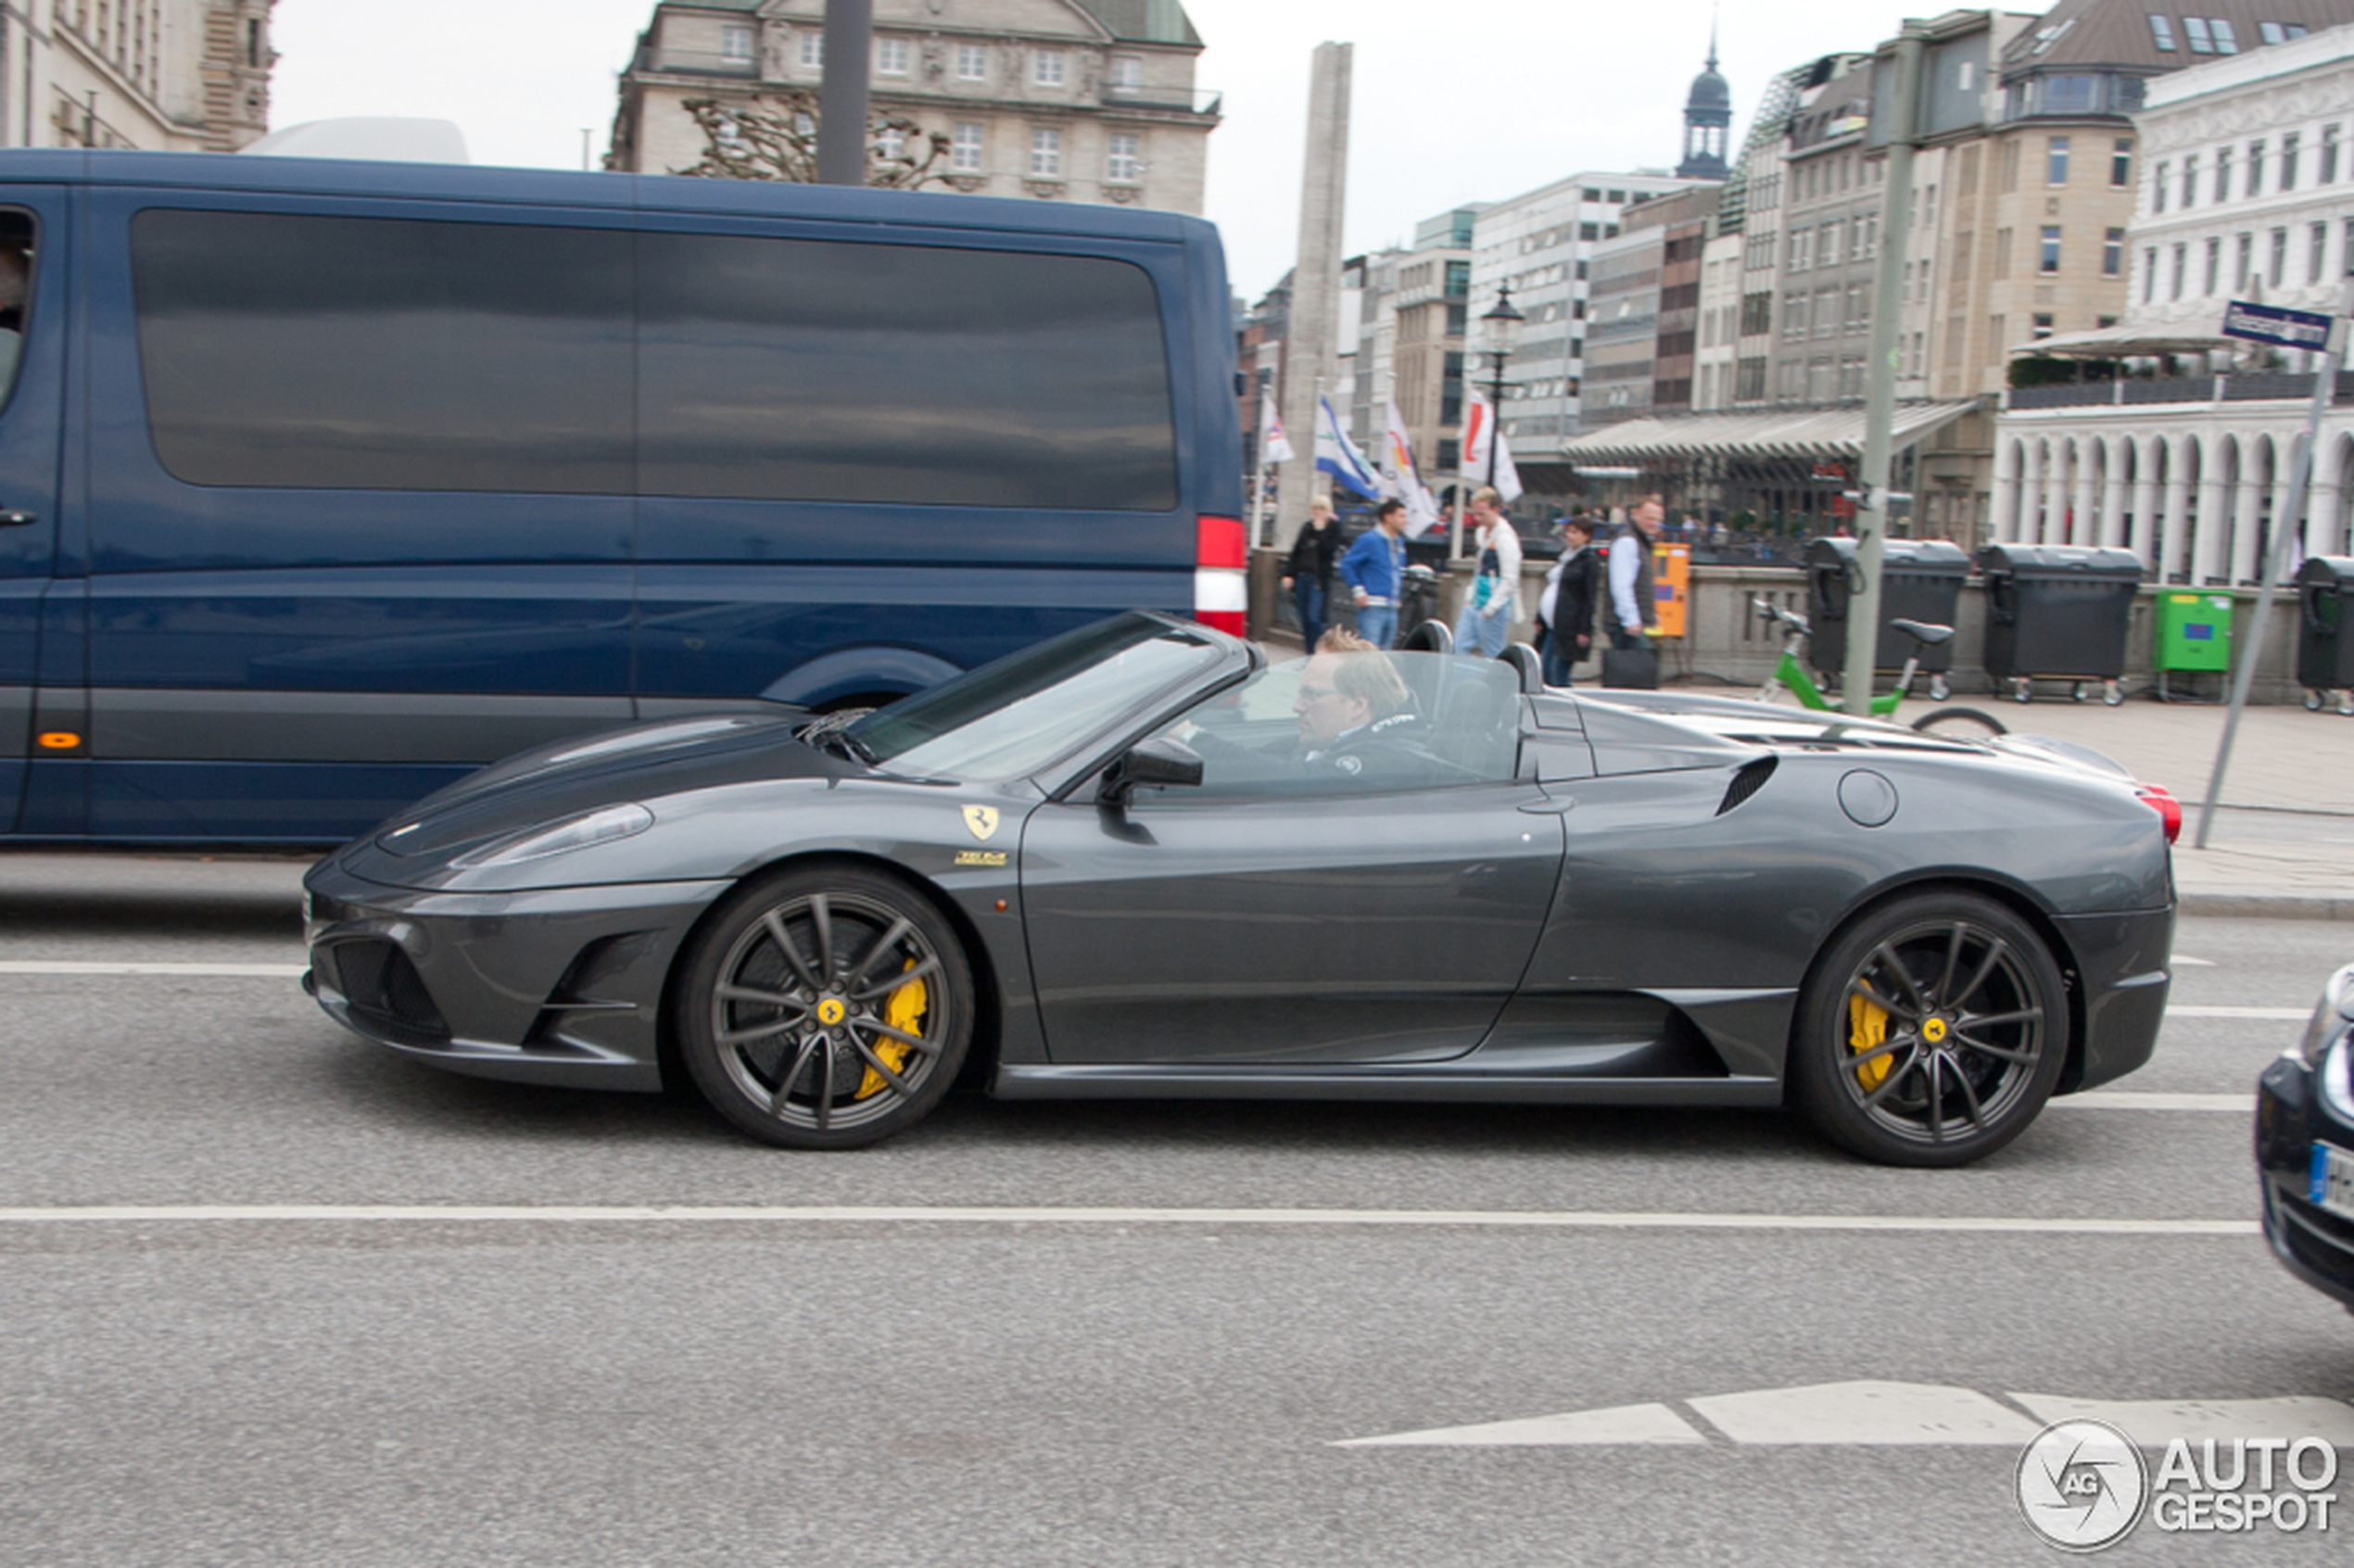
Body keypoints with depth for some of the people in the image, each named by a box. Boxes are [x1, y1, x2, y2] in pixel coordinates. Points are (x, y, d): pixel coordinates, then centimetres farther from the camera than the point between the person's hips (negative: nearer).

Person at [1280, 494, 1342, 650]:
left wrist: (1320, 531, -12)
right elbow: (1295, 552, 16)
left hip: (1318, 580, -6)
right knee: (1304, 618, 6)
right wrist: (1289, 574, 8)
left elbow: (1328, 550, -16)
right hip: (1302, 577, 6)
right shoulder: (1308, 528, 15)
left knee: (1314, 618, -14)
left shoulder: (1334, 529, 0)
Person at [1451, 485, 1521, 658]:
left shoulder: (1505, 537, -15)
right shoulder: (1483, 532, 12)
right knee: (1460, 648, 4)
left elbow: (1510, 580, -17)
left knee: (1493, 656, -3)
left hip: (1495, 606, -9)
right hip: (1476, 603, 9)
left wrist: (1490, 609, -16)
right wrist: (1470, 598, 16)